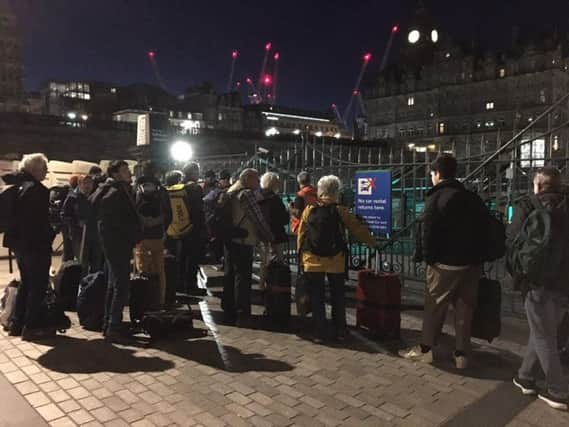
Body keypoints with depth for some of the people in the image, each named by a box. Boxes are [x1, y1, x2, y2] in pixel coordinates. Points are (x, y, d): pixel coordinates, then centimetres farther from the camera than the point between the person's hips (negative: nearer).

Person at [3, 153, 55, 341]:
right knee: (38, 285, 1)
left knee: (26, 283, 18)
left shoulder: (18, 186, 10)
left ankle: (16, 323, 23)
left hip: (19, 242, 9)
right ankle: (32, 326, 6)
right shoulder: (38, 190, -16)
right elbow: (42, 220, -18)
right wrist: (49, 236, -7)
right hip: (36, 245, -9)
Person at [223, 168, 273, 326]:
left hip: (230, 240, 9)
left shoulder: (230, 193, 16)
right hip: (243, 242, -9)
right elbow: (258, 218, -14)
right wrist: (269, 236, -1)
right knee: (243, 277, -5)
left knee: (230, 276, 13)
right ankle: (242, 315, -3)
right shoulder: (247, 193, -11)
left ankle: (228, 312, 22)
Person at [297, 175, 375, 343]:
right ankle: (340, 331, 22)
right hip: (336, 261, 0)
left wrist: (302, 258, 12)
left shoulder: (309, 210, -1)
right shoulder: (341, 211, -6)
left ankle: (320, 333, 11)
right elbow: (358, 229, 2)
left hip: (312, 261, 1)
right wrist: (372, 242, 18)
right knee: (338, 297, 14)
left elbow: (301, 235, 3)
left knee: (317, 298, 8)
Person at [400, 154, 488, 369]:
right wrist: (479, 256, 13)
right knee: (465, 309, 11)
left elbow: (428, 232, -13)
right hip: (473, 262, 6)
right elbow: (484, 229, 11)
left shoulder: (436, 198, -9)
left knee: (434, 307, 6)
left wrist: (428, 258, -2)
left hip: (446, 263, -6)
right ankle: (462, 354, 16)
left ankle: (425, 349, 15)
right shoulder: (473, 198, 11)